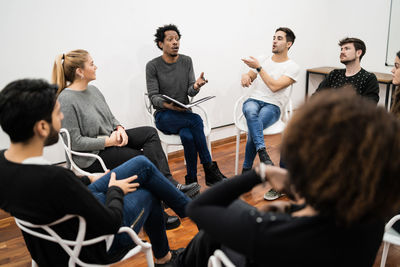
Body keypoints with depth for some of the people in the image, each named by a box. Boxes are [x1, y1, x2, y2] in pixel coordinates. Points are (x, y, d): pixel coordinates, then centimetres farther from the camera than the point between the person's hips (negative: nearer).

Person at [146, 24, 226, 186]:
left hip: (184, 113, 3)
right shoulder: (152, 66, -3)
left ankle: (191, 181, -20)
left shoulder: (186, 61, 8)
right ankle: (210, 169, -24)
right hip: (164, 116, -3)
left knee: (187, 136, -33)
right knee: (196, 120, -33)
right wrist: (167, 104, -31)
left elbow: (190, 92, 2)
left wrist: (195, 87, -23)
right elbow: (153, 96, -8)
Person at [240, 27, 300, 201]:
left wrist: (258, 68, -9)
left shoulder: (292, 67, 4)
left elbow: (274, 86, -10)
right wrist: (245, 76, -7)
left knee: (253, 127, -35)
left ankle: (246, 171, -25)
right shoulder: (262, 59, 20)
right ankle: (263, 154, -47)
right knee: (250, 111, -38)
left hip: (273, 106, -3)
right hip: (253, 101, 3)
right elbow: (248, 78, 18)